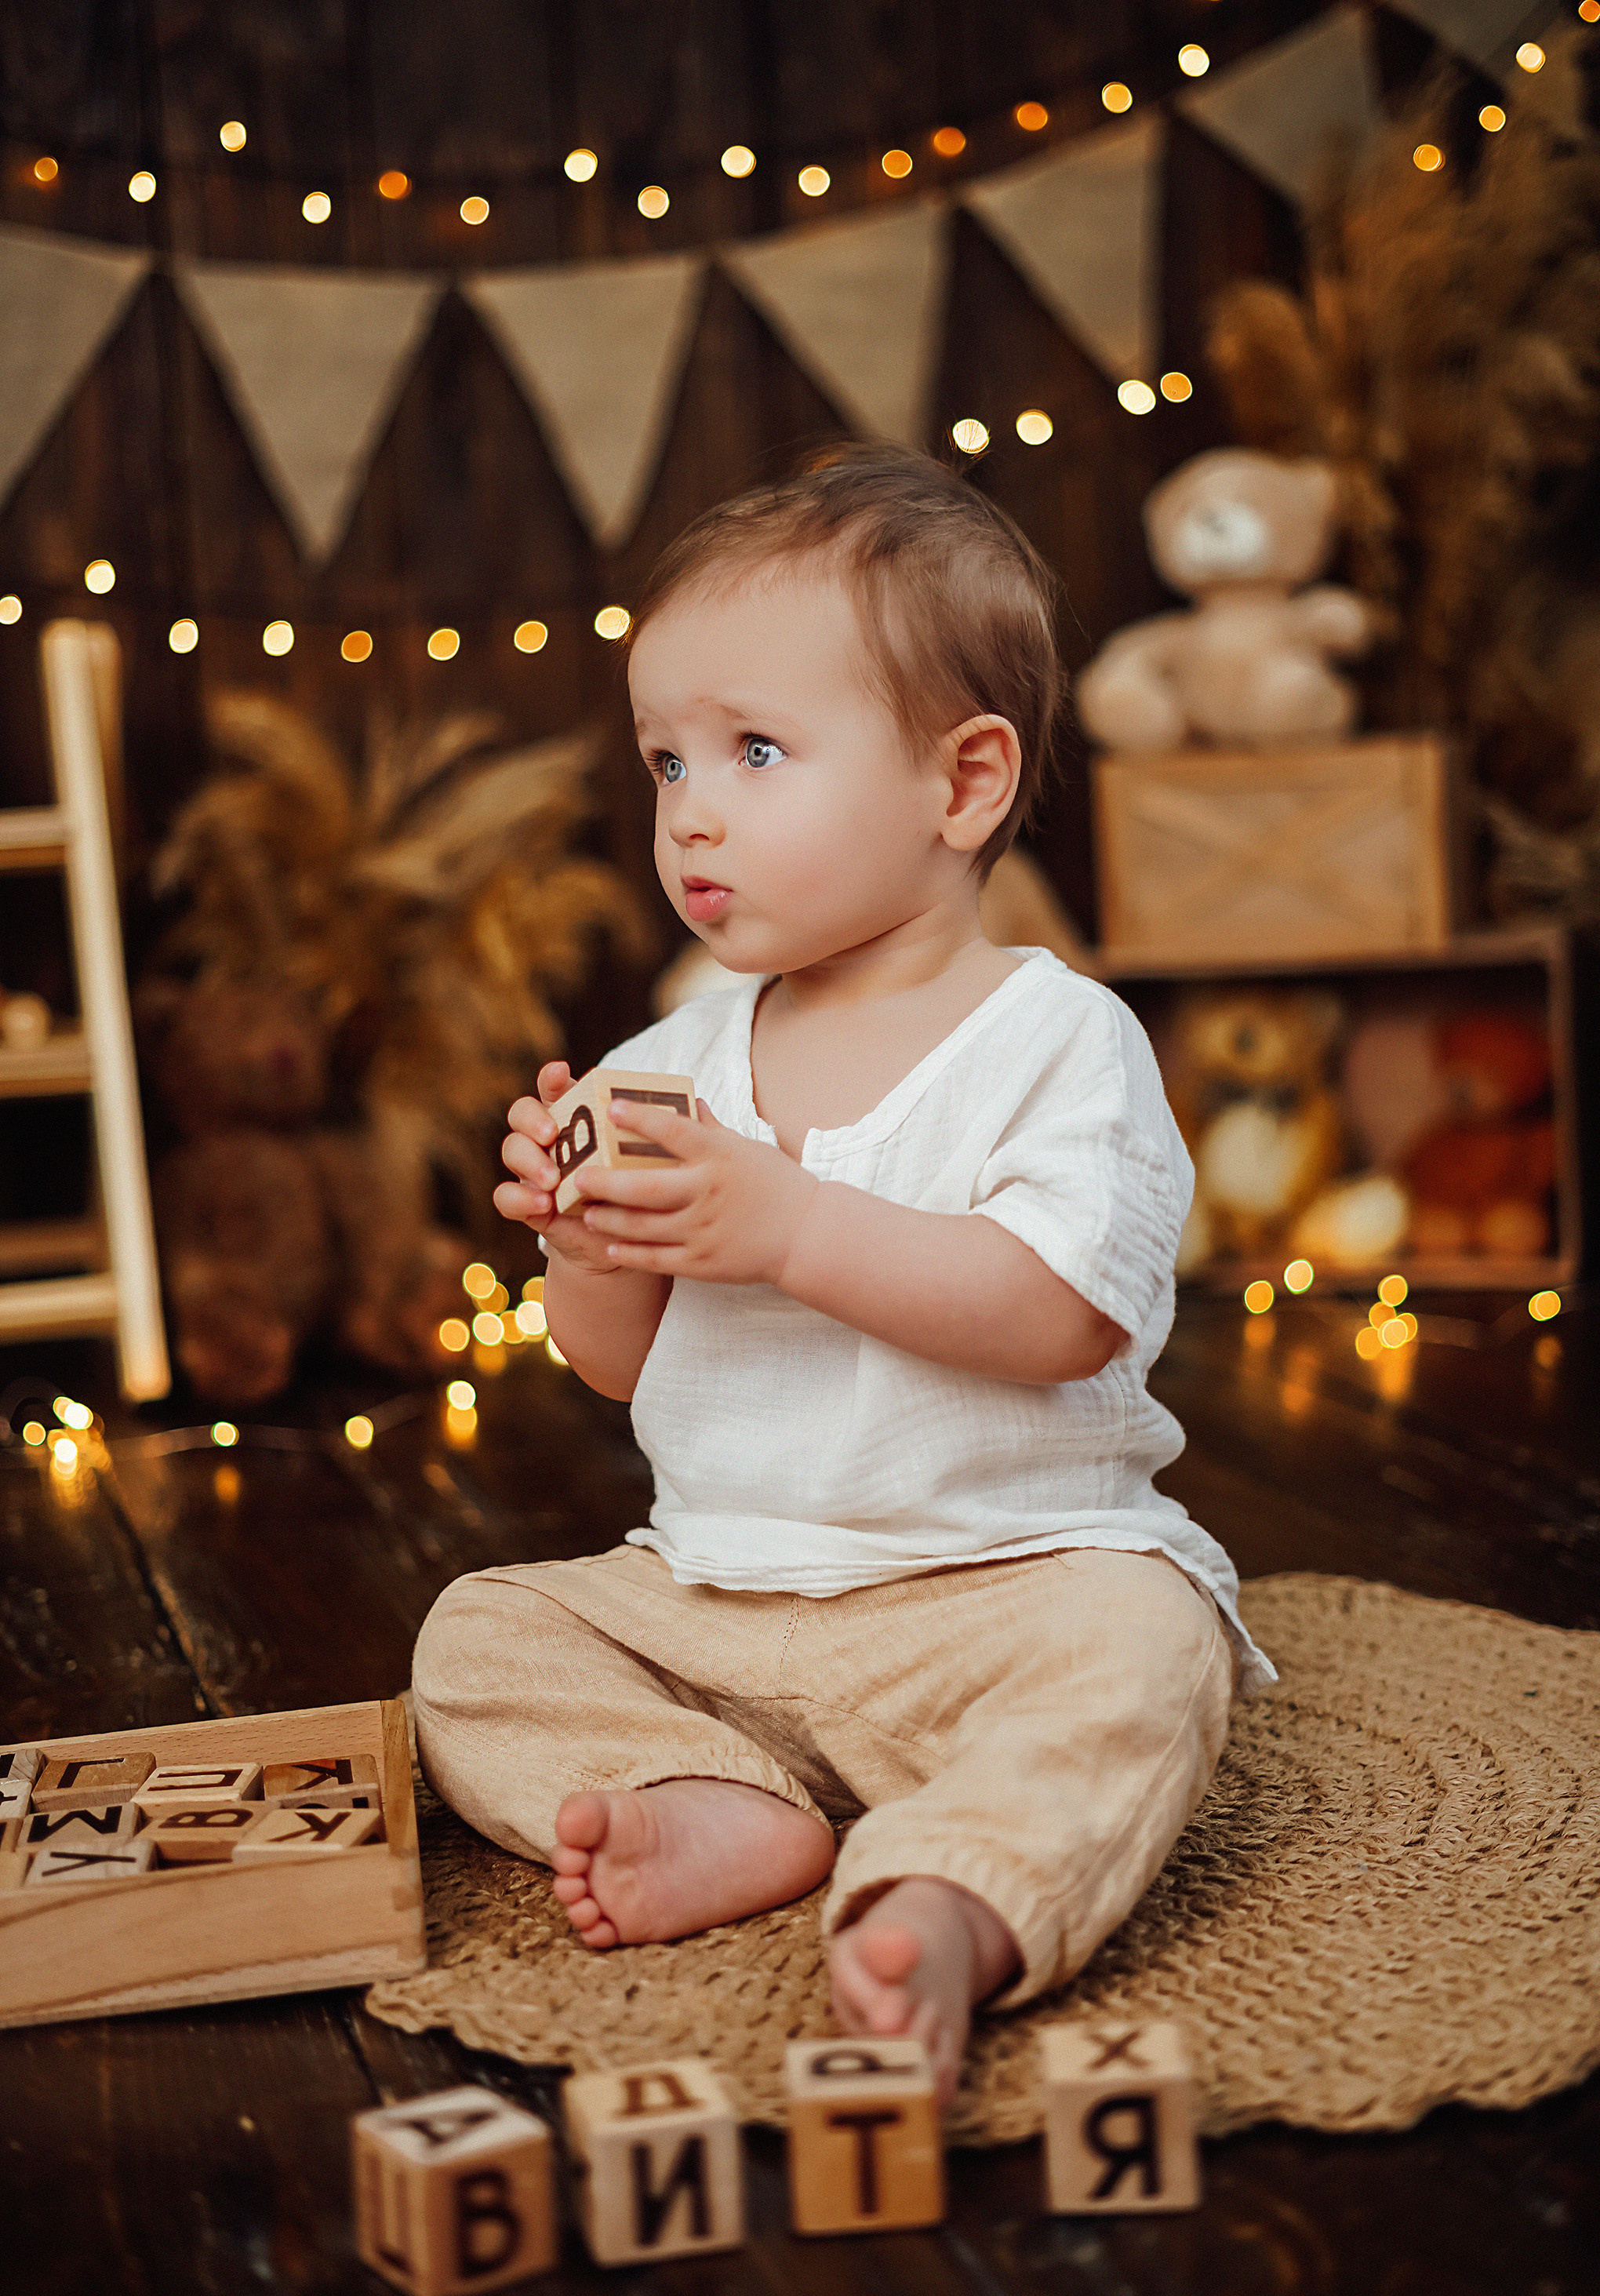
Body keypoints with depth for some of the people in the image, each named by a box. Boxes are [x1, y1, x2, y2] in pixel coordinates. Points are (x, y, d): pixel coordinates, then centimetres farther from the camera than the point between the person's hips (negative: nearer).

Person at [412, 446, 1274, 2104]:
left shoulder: (1057, 1038, -9)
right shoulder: (684, 1057, 7)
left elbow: (1061, 1317, -22)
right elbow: (623, 1369, 8)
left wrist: (790, 1227, -27)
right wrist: (592, 1244, -15)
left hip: (1007, 1576, -5)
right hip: (710, 1587, 6)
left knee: (1138, 1652, -32)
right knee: (480, 1636, -5)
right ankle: (735, 1818, -21)